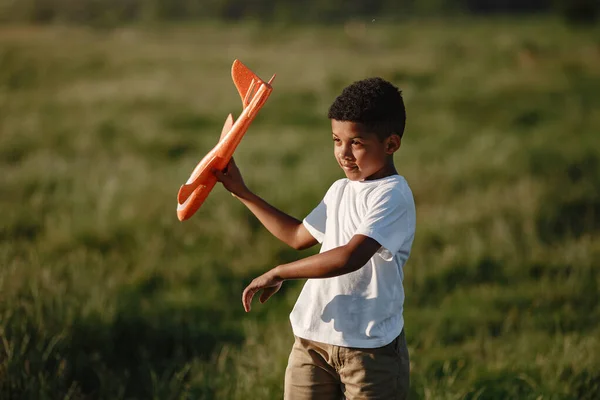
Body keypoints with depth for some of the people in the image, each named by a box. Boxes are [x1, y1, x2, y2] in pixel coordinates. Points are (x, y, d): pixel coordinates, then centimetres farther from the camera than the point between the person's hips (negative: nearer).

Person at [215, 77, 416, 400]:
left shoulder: (393, 195, -15)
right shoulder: (339, 191, 13)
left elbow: (350, 256, -28)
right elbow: (299, 236, 29)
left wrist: (279, 273, -19)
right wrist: (242, 192, 28)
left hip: (370, 345, -8)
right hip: (313, 338, 8)